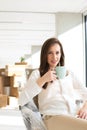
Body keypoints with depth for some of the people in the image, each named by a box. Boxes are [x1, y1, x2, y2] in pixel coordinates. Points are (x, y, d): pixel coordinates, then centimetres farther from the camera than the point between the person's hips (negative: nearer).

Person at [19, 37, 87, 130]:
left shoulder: (69, 74, 23)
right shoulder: (37, 73, 11)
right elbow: (21, 101, -2)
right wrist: (43, 80, -8)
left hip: (75, 115, 5)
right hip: (53, 117, -5)